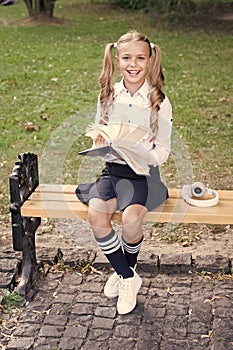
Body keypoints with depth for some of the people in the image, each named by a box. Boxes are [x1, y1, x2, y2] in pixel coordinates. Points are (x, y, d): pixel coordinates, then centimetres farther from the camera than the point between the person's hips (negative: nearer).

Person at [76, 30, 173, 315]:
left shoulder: (159, 102, -4)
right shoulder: (108, 96, 5)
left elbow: (162, 153, -4)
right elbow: (99, 141, 11)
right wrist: (101, 145, -13)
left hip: (144, 173, -3)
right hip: (113, 169, 3)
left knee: (131, 217, -29)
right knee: (96, 215, -25)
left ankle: (123, 271, 4)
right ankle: (128, 277, -3)